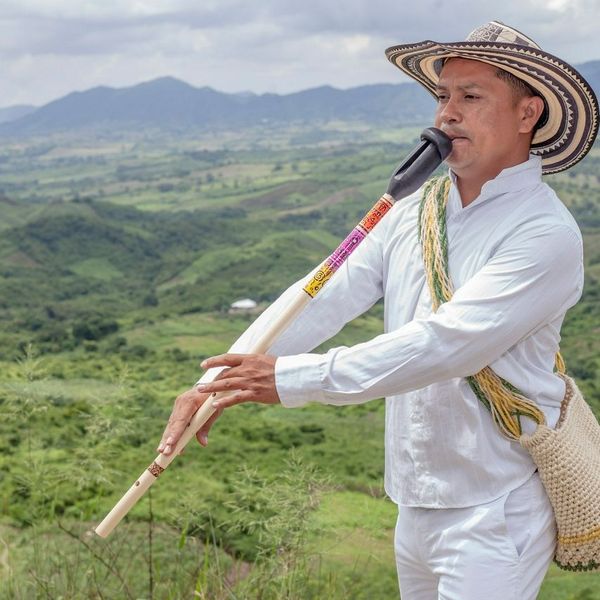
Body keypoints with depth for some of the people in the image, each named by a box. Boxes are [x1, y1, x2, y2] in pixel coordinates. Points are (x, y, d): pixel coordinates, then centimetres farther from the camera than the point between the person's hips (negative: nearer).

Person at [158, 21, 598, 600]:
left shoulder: (546, 234, -17)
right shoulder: (415, 211, 5)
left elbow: (444, 343, -26)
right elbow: (325, 298, -3)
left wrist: (293, 379, -28)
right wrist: (216, 381, -14)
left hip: (495, 514, -6)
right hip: (415, 503, 7)